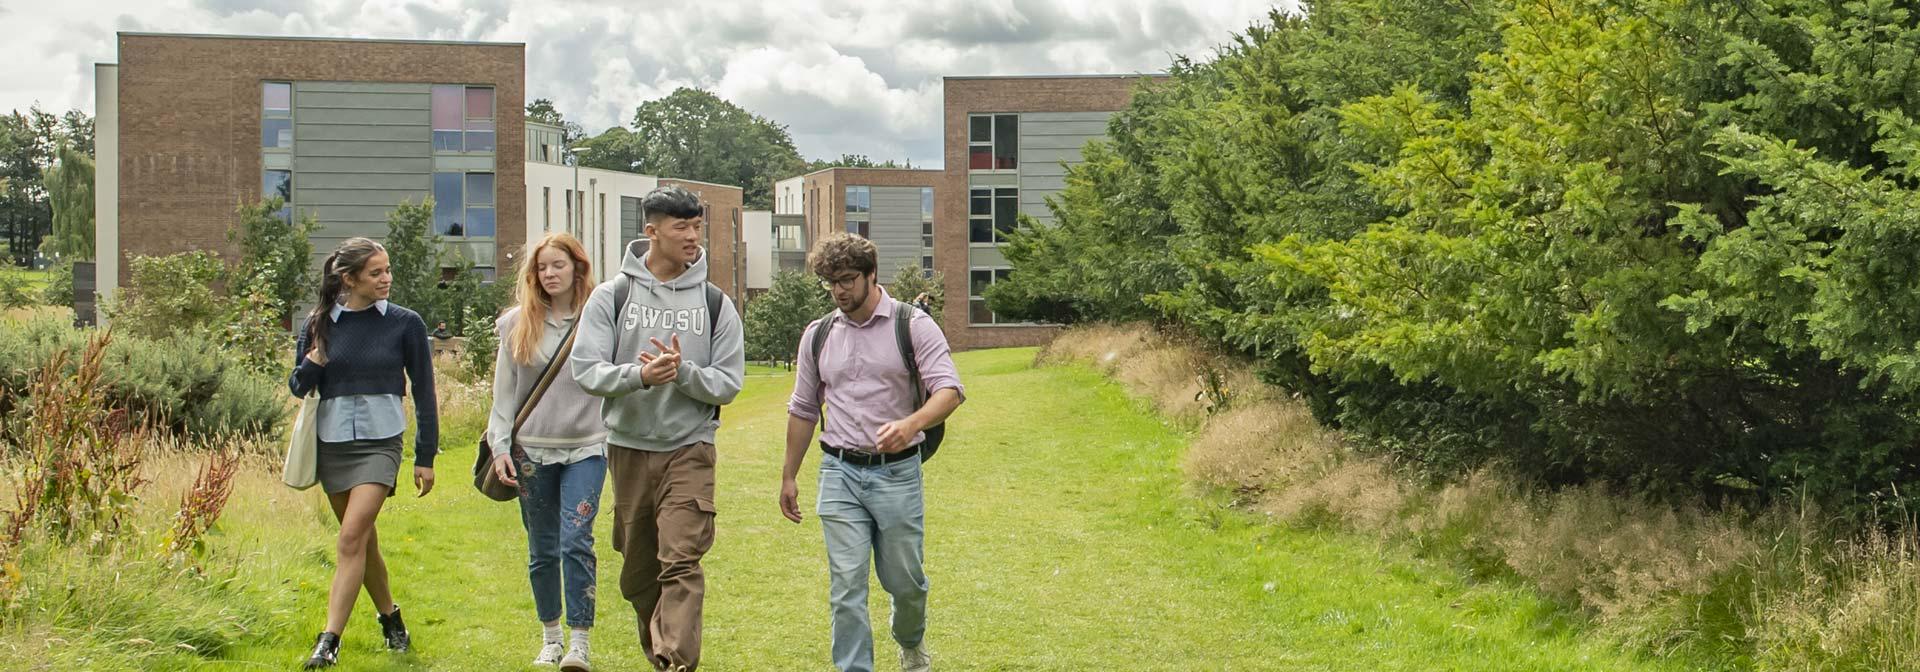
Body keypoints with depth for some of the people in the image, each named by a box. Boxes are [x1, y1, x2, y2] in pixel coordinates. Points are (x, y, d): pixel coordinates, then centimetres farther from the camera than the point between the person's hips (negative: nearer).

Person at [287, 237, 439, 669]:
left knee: (352, 537, -16)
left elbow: (424, 393, 3)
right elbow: (298, 387, 9)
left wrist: (426, 458, 2)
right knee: (364, 540, 13)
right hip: (331, 443, 3)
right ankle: (390, 618, 32)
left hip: (380, 442, -3)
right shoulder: (319, 324, 4)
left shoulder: (405, 324, -2)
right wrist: (312, 365, -14)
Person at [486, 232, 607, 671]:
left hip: (586, 449, -2)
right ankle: (550, 636, 25)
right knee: (542, 549, 10)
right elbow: (504, 392, 8)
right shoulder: (517, 323, 5)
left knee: (576, 541, -13)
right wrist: (499, 445, 0)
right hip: (533, 450, 3)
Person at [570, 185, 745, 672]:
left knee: (681, 562, -14)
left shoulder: (715, 303, 1)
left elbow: (728, 383, -1)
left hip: (689, 449, -1)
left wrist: (684, 372, -19)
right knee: (638, 567, 12)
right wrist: (640, 375, -24)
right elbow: (586, 369, -7)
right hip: (628, 447, 2)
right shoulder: (612, 295, 0)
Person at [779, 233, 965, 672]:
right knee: (846, 586, -4)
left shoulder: (914, 326, -4)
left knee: (904, 580, 10)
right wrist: (789, 476, 17)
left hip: (897, 472, -2)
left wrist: (912, 424, -34)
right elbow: (803, 410, 17)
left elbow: (950, 389, -15)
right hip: (840, 473, 2)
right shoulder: (818, 335, 8)